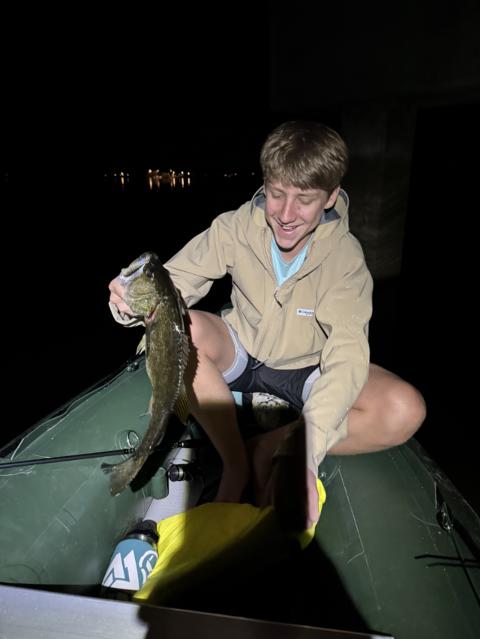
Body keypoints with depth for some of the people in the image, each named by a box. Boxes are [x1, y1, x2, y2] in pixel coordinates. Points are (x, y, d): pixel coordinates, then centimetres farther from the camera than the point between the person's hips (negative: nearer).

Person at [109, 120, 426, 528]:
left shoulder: (345, 256, -20)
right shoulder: (236, 227, -16)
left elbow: (347, 353, -30)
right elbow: (173, 282, -18)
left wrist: (306, 452, -43)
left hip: (307, 372, 0)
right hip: (240, 357, 1)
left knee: (406, 410, -25)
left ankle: (274, 446, -14)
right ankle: (237, 464, -19)